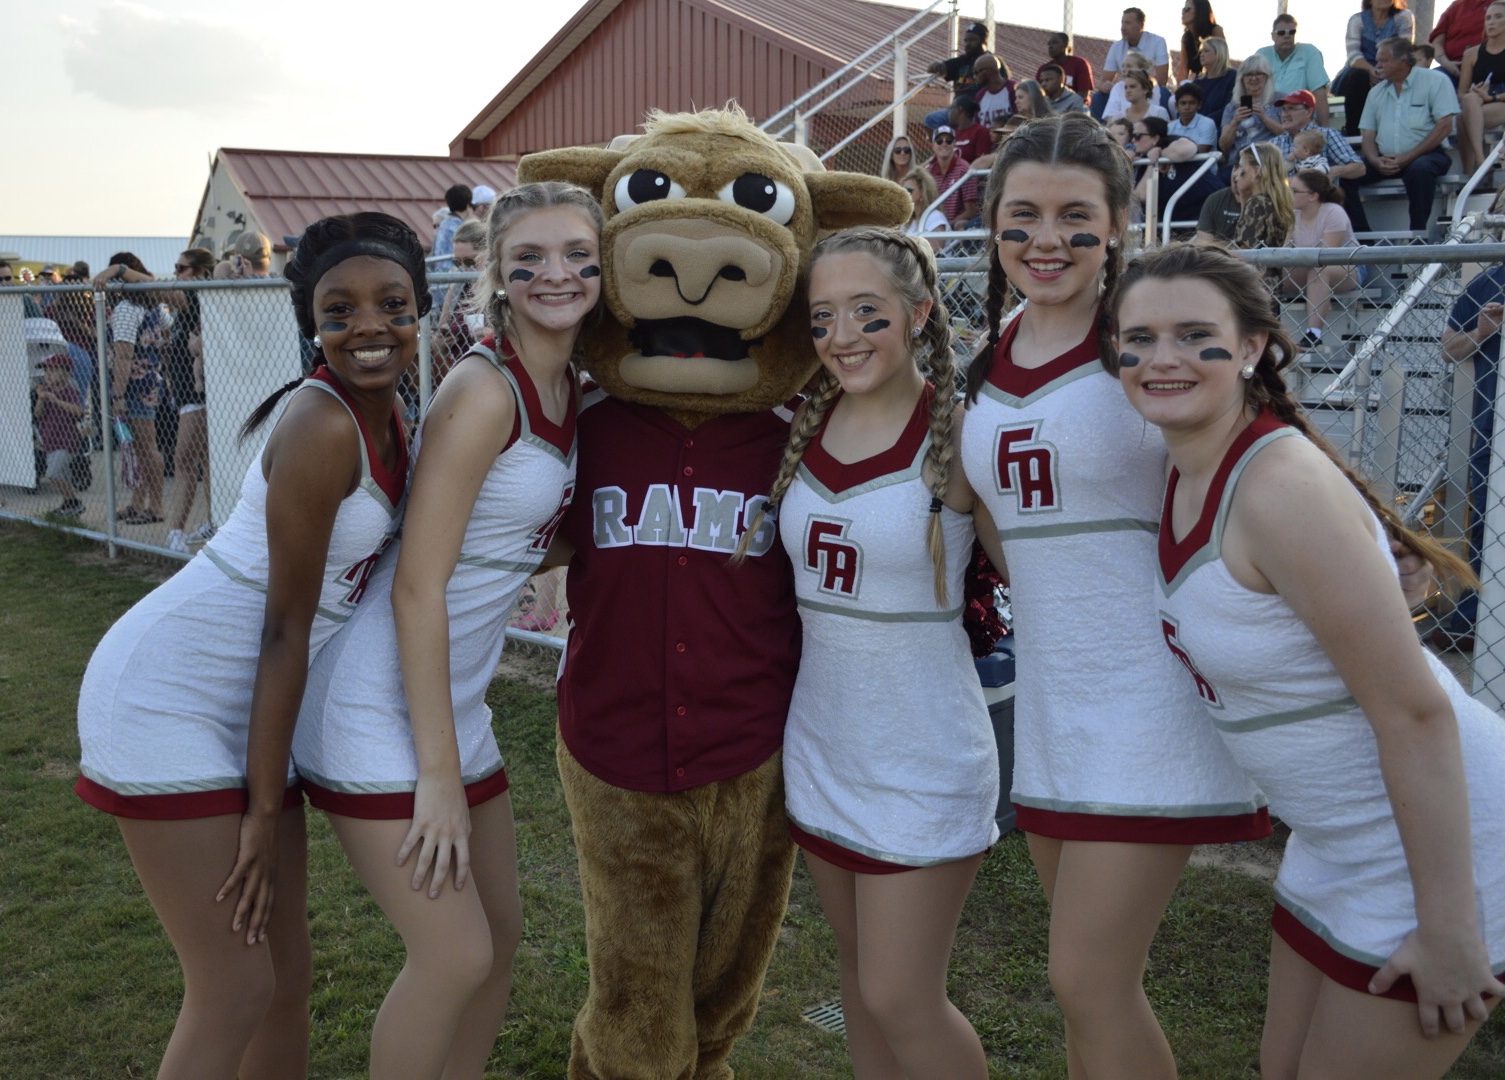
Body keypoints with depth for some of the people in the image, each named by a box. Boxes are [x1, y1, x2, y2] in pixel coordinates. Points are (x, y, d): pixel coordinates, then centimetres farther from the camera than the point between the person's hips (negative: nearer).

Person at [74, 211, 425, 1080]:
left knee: (289, 973, 15)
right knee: (236, 991, -3)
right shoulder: (322, 426, -21)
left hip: (249, 705, 9)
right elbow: (286, 626, -19)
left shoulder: (385, 409, 4)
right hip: (166, 696, -9)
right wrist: (264, 810, -14)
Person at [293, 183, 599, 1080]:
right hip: (382, 711, -8)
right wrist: (438, 776, -18)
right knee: (457, 956, -5)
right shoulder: (484, 391, -19)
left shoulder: (569, 391, 6)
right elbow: (417, 587, -20)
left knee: (502, 934, 15)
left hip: (456, 702, 8)